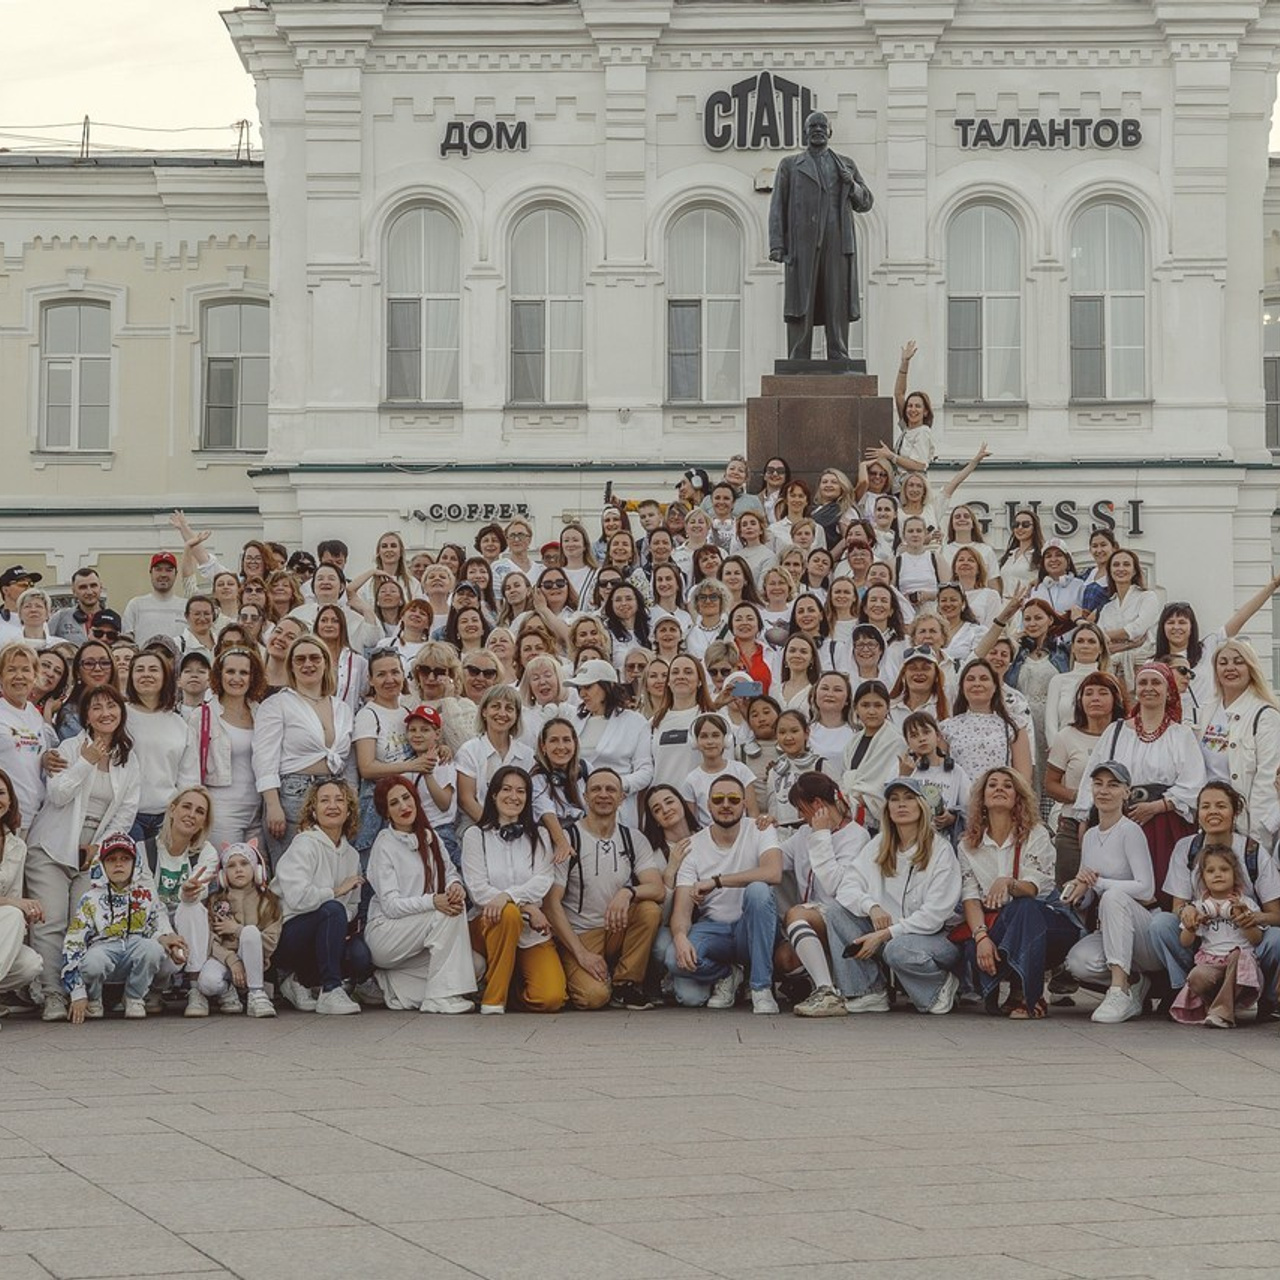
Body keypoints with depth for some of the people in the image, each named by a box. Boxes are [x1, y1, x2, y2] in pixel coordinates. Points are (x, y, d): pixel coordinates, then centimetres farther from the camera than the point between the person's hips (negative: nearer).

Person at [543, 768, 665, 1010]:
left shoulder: (634, 839, 5)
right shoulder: (569, 840, -6)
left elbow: (659, 890, -7)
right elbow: (551, 903, -10)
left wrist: (628, 892, -30)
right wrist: (581, 953, -18)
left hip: (618, 931, 4)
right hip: (578, 936, -4)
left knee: (650, 909, -27)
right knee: (594, 996, -29)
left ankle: (625, 985, -11)